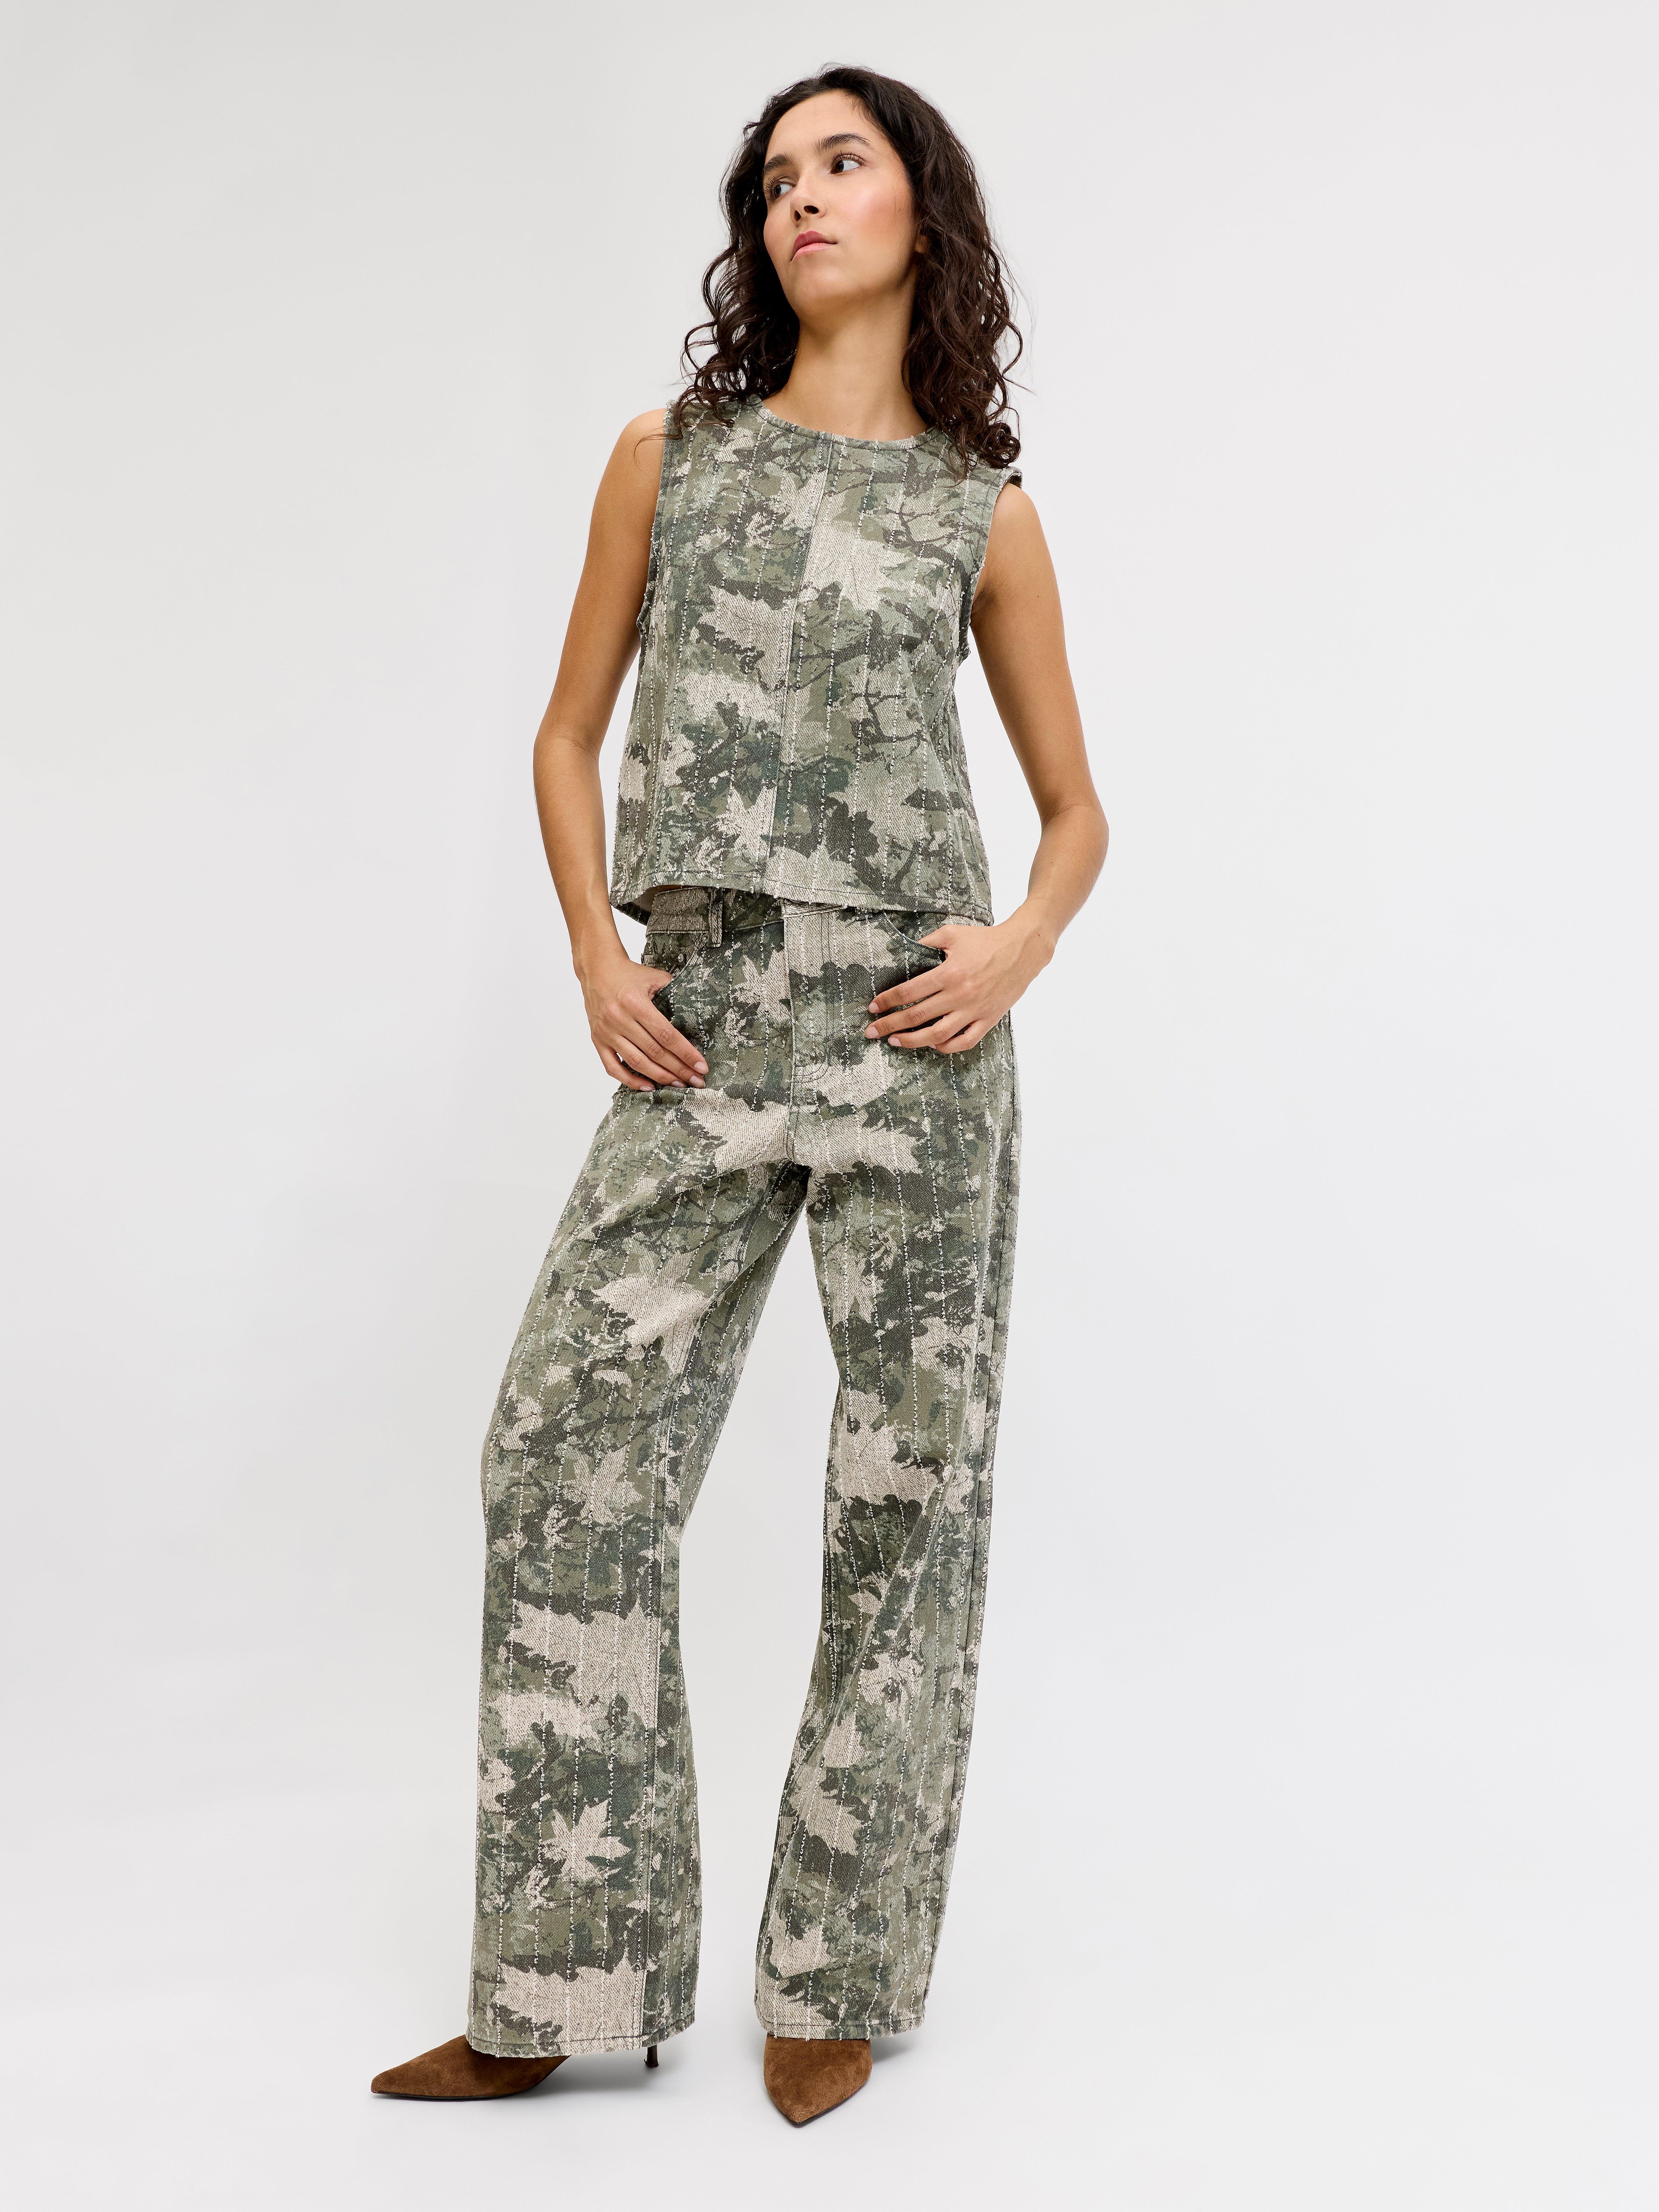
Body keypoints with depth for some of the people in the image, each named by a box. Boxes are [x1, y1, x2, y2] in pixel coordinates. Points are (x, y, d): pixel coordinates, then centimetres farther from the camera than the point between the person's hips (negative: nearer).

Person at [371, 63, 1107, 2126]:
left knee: (904, 1486, 2)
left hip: (908, 1024, -1)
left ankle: (837, 1977, 17)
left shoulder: (983, 512, 9)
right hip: (703, 1022, 2)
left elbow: (1078, 809, 14)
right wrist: (594, 954, 0)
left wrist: (1023, 943, -6)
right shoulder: (669, 454, 12)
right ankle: (566, 1991, 9)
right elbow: (570, 737, 15)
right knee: (571, 1456, -4)